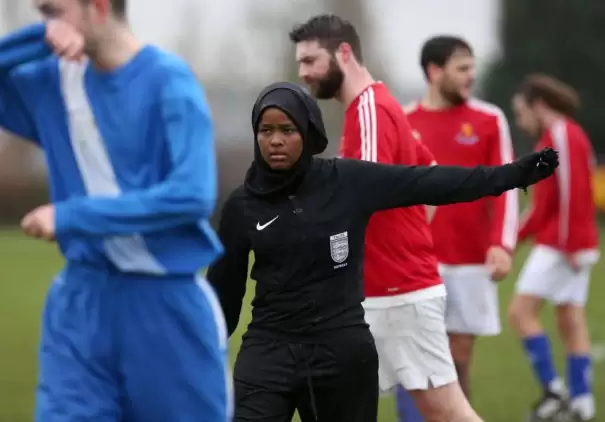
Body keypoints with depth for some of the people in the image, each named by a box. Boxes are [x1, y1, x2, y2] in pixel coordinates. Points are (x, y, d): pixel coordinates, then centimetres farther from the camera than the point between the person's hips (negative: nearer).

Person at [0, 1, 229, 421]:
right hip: (81, 301, 4)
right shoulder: (54, 81, 5)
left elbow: (192, 195, -20)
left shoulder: (168, 80, -12)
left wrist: (72, 216, -20)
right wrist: (36, 40, -7)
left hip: (167, 303, -4)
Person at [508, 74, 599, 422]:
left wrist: (568, 243, -22)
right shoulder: (557, 135, 18)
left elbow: (571, 192, -19)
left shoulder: (561, 135, -11)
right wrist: (519, 234, 21)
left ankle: (553, 388, -8)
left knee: (521, 310, -8)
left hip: (561, 246, -10)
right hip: (570, 247, 10)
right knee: (571, 321, 7)